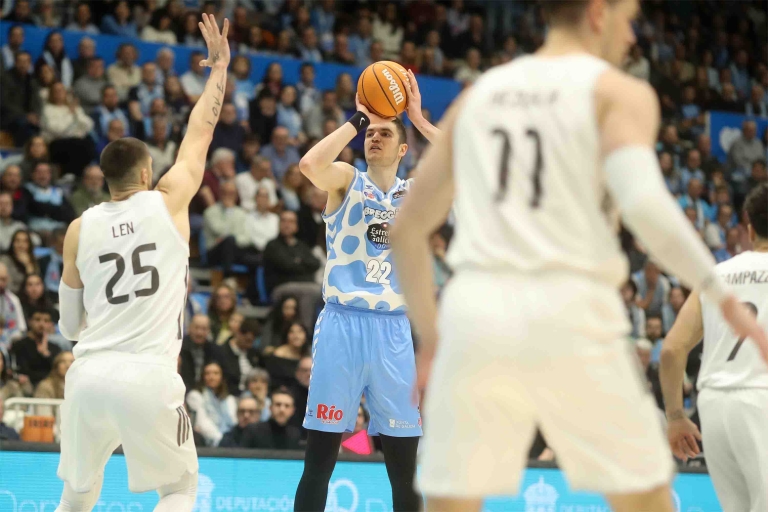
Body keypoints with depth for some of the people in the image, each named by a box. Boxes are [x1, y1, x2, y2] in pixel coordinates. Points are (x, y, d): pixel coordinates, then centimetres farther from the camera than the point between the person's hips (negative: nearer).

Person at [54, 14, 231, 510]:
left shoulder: (79, 230, 10)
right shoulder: (168, 203, 4)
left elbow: (69, 325, 16)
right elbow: (200, 134, 17)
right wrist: (220, 65, 28)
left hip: (89, 376, 3)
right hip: (149, 380, -3)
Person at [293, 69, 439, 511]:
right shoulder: (346, 180, 4)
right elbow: (310, 164, -19)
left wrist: (419, 120, -7)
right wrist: (358, 119, -12)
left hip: (394, 330, 3)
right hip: (343, 324, -3)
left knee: (405, 468, 6)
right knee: (319, 462, -1)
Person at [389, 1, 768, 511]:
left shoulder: (477, 95, 20)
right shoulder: (619, 92, 5)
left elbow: (407, 229, 22)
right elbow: (645, 204, -14)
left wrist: (429, 336, 31)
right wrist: (726, 298, -6)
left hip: (476, 307, 4)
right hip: (571, 314, -4)